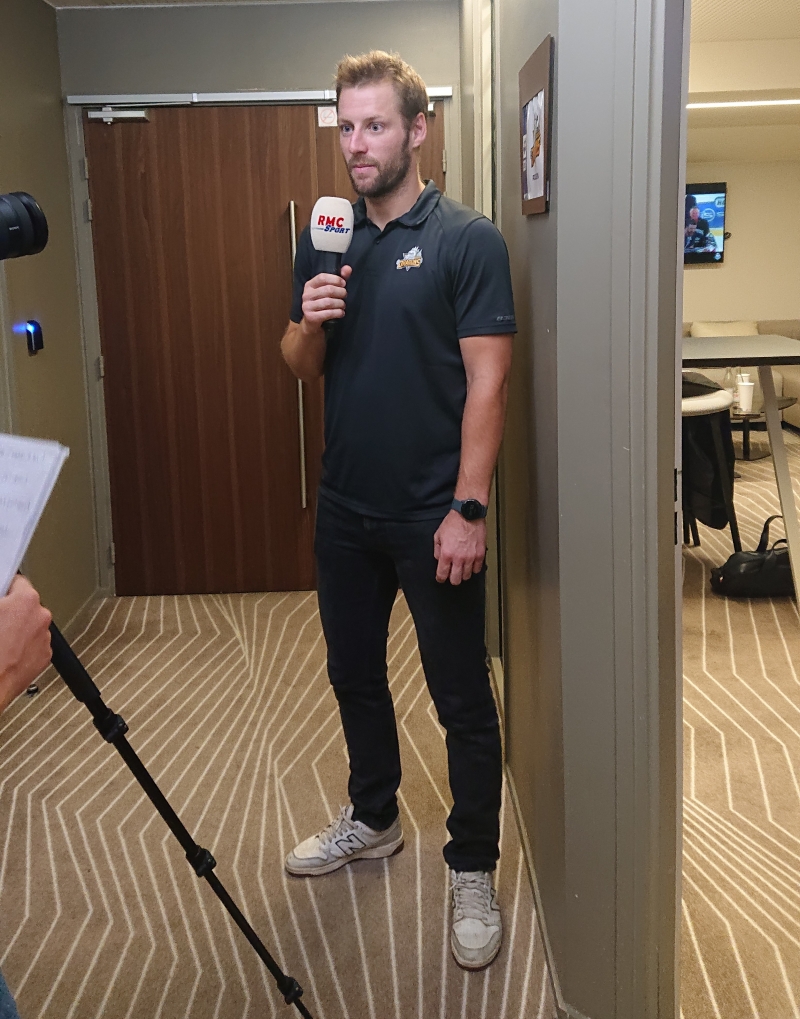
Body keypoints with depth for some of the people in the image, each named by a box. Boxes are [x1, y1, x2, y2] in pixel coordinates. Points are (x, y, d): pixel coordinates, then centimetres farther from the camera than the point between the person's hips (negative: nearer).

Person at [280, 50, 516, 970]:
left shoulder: (466, 240, -8)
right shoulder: (325, 244, 9)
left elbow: (487, 378, -13)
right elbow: (300, 369, 12)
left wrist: (468, 509, -19)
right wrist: (308, 322, -11)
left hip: (432, 516, -6)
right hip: (346, 510, 6)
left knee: (462, 700, 4)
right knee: (354, 675, 19)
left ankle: (473, 870, 20)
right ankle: (372, 819, 40)